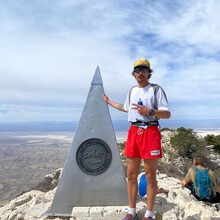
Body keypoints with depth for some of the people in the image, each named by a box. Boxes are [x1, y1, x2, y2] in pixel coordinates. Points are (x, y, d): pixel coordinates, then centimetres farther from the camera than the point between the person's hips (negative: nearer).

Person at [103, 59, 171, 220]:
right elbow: (126, 108, 33)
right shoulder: (132, 91, 16)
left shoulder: (156, 89, -2)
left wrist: (149, 111, -24)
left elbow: (167, 114, -7)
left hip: (150, 133, -5)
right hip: (133, 132, 6)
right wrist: (109, 101, 41)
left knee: (150, 176, 2)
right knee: (131, 175, 9)